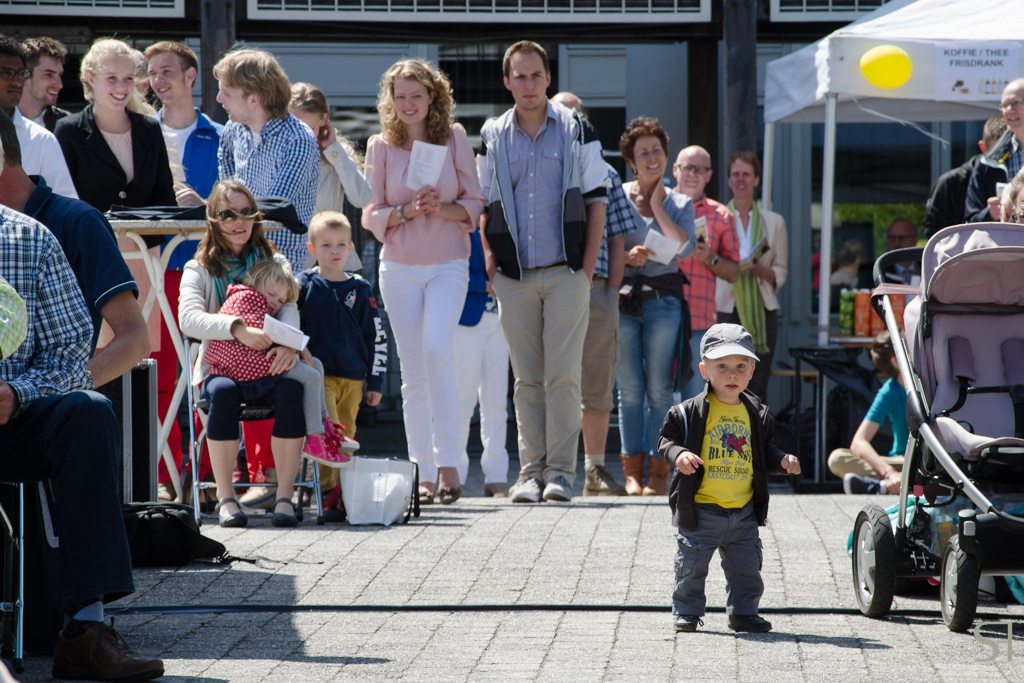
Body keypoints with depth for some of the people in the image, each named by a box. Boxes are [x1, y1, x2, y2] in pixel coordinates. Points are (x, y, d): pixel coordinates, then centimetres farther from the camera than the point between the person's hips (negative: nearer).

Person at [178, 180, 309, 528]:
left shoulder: (273, 261, 15)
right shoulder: (199, 269, 9)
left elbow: (288, 308, -1)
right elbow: (188, 318, -10)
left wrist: (288, 344, -25)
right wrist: (237, 328, -28)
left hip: (267, 366, 1)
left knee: (290, 389, -33)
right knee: (224, 392, -36)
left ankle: (285, 495, -28)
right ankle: (225, 497, -28)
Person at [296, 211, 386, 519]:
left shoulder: (360, 289, 10)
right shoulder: (303, 285, 2)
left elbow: (376, 336, 13)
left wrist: (375, 381, 11)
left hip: (353, 378, 3)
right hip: (319, 375, -3)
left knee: (345, 436, 7)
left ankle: (343, 496, 14)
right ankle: (328, 494, -20)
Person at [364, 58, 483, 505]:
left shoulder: (454, 137, 2)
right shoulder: (380, 146, 4)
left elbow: (475, 202, 4)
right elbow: (371, 216, 5)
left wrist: (442, 209, -15)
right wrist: (407, 211, -14)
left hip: (449, 264, -2)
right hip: (399, 267, 2)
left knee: (437, 348, -22)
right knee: (413, 370, 3)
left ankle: (448, 461, -17)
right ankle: (423, 473, 8)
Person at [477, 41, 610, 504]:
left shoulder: (577, 131, 5)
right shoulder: (492, 138, 10)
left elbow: (596, 200, 5)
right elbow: (484, 206, 15)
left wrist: (588, 265, -3)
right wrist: (489, 260, 1)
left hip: (565, 273, -2)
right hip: (514, 276, 2)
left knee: (562, 374, -7)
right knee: (527, 379, 4)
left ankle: (561, 469, -2)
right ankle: (531, 470, 8)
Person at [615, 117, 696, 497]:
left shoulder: (679, 203, 11)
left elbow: (685, 247, -6)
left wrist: (657, 206, -2)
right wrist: (628, 257, -13)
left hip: (663, 298, 0)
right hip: (622, 296, 0)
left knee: (659, 389, -3)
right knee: (629, 389, 0)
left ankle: (658, 473, 2)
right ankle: (632, 471, 6)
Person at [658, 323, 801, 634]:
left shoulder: (756, 414, 7)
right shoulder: (691, 411, -7)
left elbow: (765, 451, 15)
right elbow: (667, 439, -4)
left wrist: (782, 461, -3)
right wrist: (678, 454, -23)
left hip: (743, 510, 4)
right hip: (701, 510, -4)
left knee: (747, 567, 10)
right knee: (692, 565, 2)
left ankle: (743, 612, 23)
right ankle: (686, 612, 15)